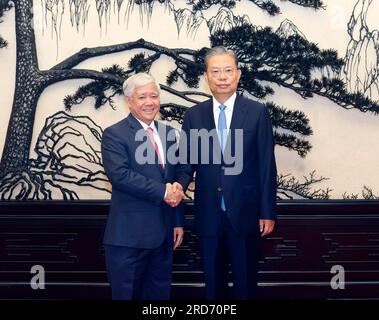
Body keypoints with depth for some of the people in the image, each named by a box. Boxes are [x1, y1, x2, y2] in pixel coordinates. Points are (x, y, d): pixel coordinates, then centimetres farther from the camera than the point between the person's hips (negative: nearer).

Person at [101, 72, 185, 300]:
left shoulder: (168, 133, 12)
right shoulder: (115, 134, -6)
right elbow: (119, 174, -21)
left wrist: (178, 222, 13)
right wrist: (162, 191, -19)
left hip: (164, 234, 6)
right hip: (129, 236, -6)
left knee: (159, 294, 14)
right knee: (127, 294, 5)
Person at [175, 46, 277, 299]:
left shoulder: (257, 112, -3)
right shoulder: (193, 115, 3)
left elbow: (267, 166, -3)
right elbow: (187, 162, 3)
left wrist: (268, 212, -5)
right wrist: (180, 185, -19)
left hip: (245, 213, -2)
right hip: (208, 215, 2)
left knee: (246, 282, 10)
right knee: (214, 283, 14)